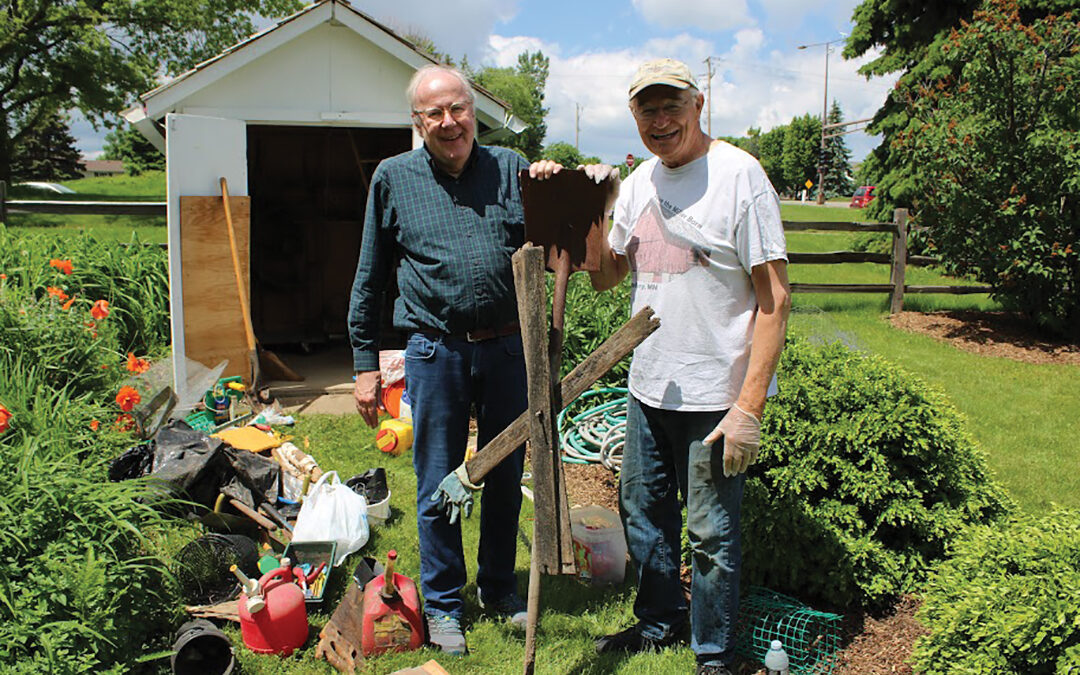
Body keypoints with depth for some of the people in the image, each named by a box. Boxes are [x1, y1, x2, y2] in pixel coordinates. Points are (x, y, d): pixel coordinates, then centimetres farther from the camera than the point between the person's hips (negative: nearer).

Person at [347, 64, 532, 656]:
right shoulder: (394, 177, 3)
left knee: (506, 477, 14)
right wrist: (365, 363, 3)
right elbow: (370, 278, 6)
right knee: (437, 485, 8)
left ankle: (499, 587, 36)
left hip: (508, 346, 2)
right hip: (436, 351, -2)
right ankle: (443, 605, 27)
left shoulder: (510, 169, 6)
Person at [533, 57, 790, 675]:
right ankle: (660, 621, 41)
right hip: (649, 386, 7)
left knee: (711, 532, 5)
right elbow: (605, 277, 17)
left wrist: (749, 405, -19)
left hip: (717, 392, -7)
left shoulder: (739, 174, -11)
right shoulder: (638, 183, 9)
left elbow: (775, 298, -14)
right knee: (643, 511, 19)